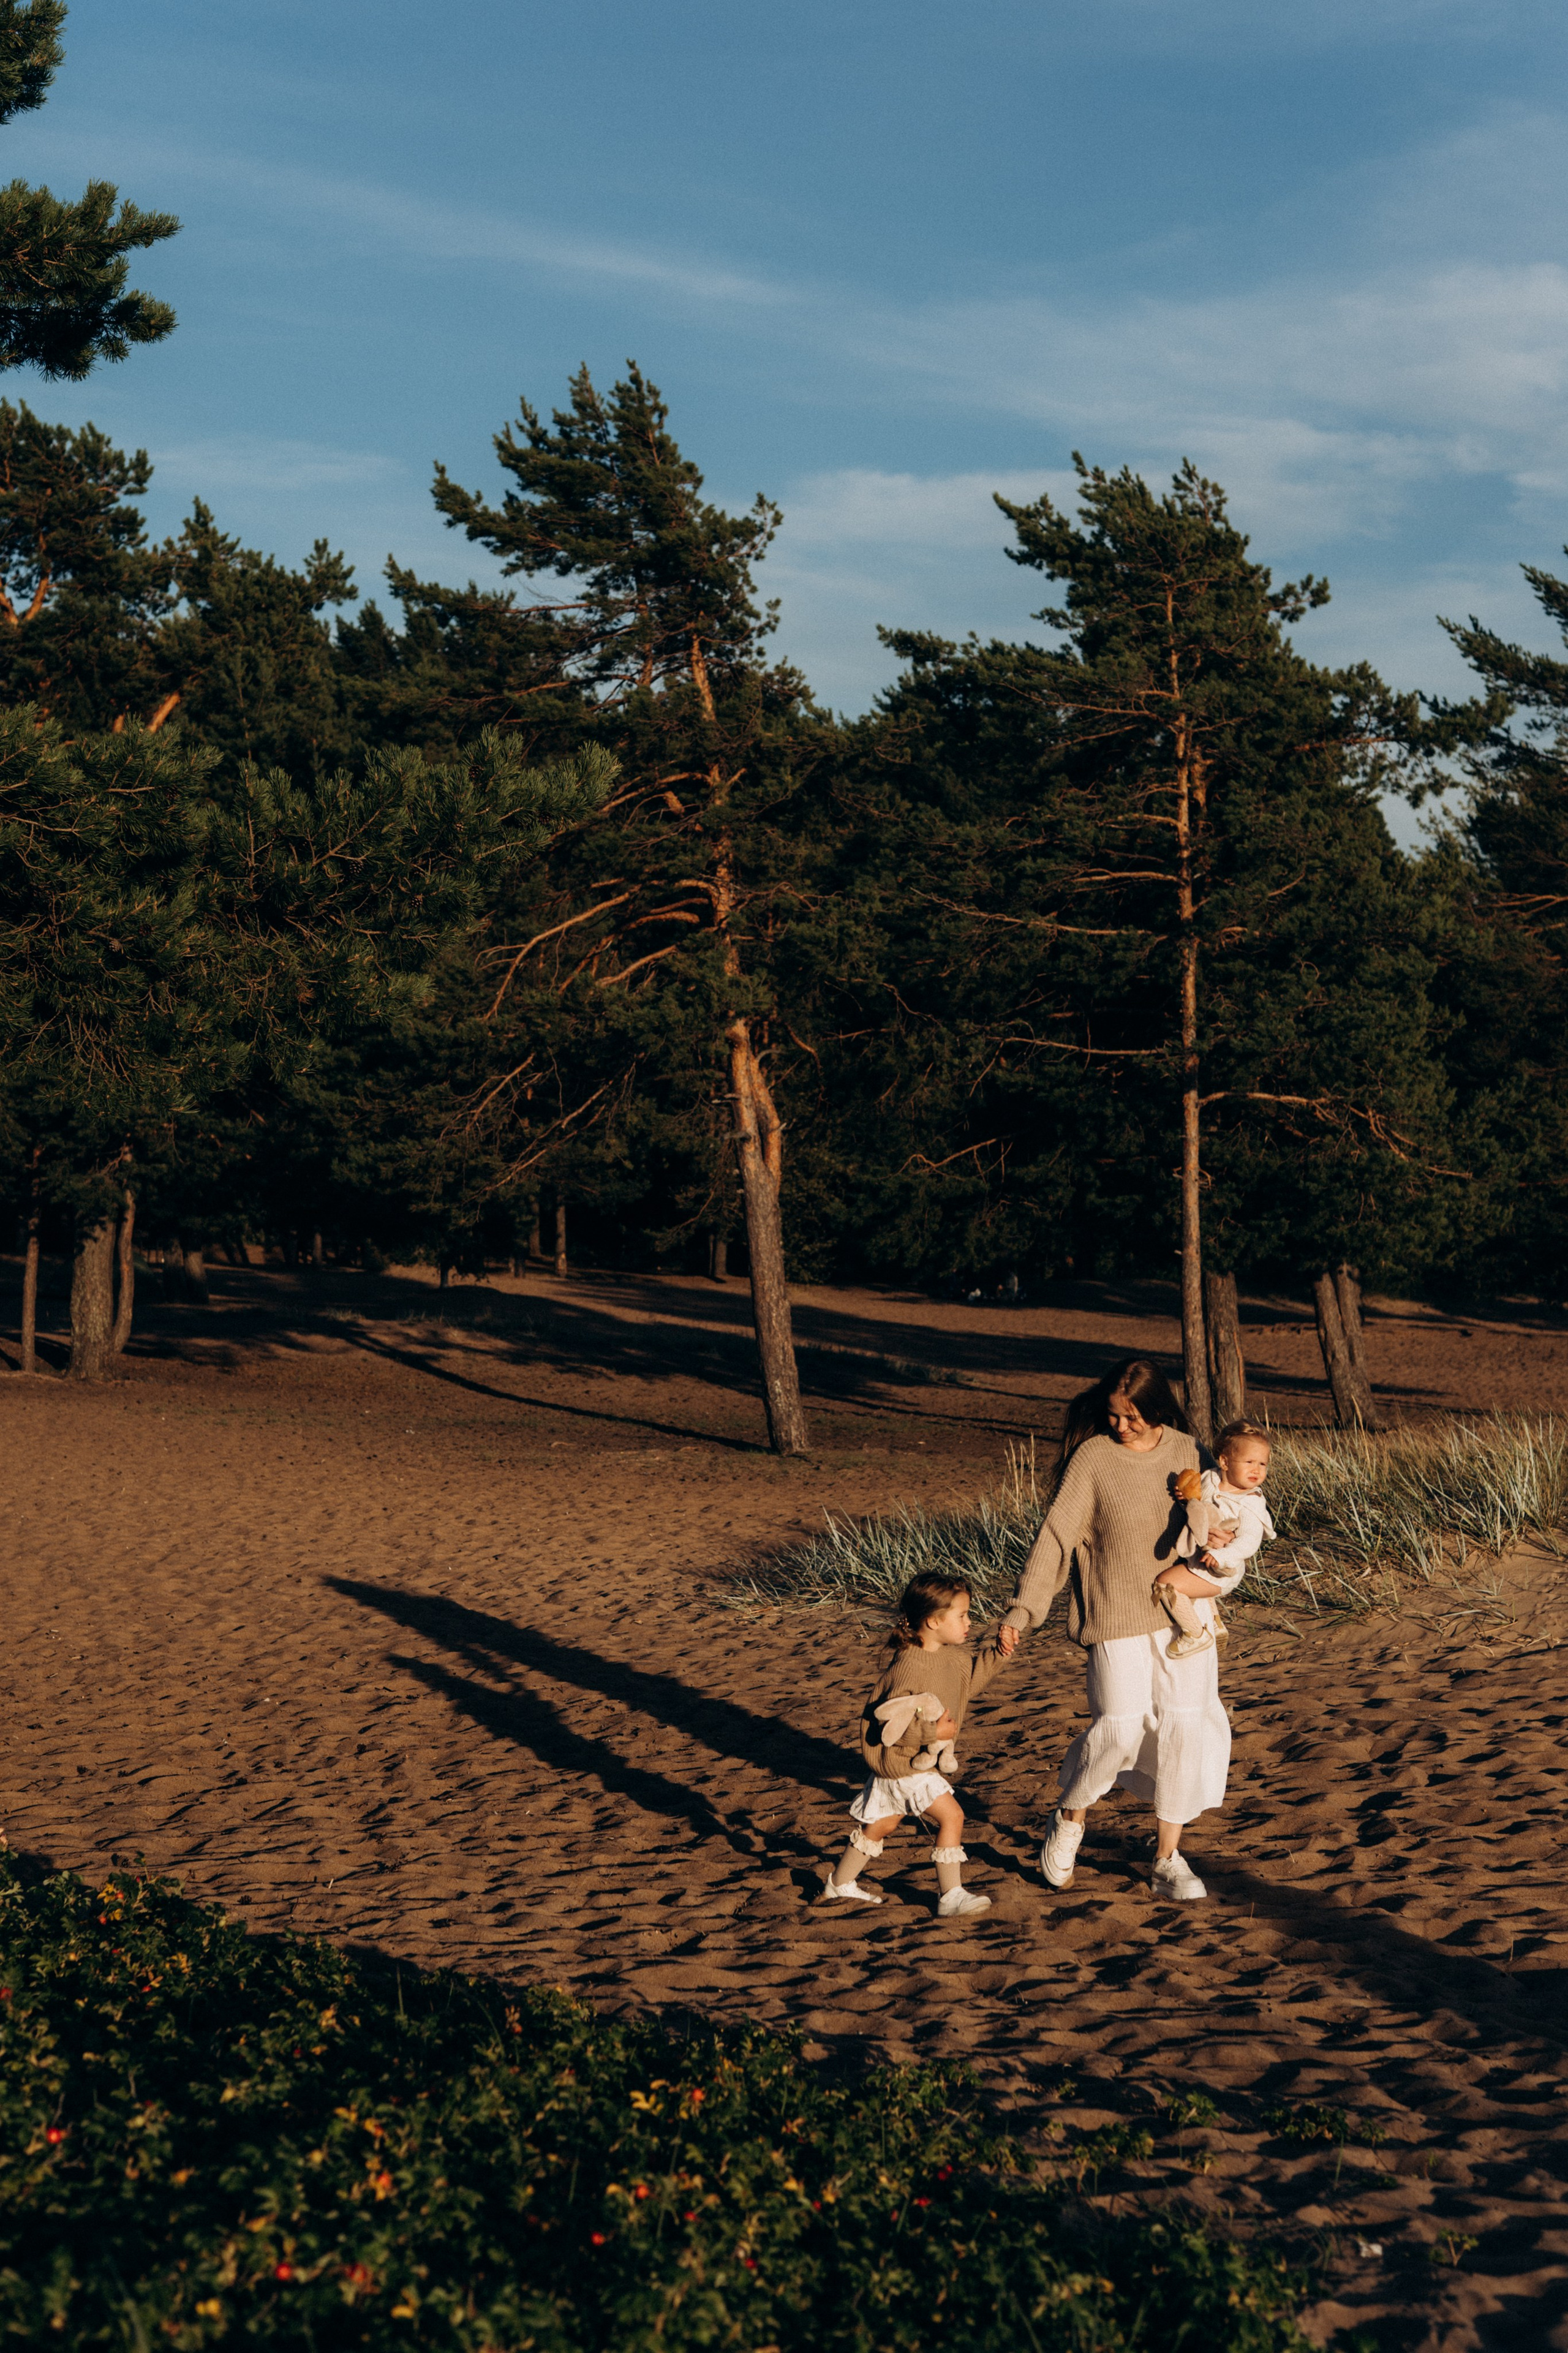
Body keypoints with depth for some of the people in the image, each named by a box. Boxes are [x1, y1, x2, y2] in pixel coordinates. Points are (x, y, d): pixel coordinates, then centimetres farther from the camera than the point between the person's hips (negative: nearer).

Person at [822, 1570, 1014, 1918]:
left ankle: (840, 1886, 36)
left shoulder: (951, 1655, 0)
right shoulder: (909, 1667, -30)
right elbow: (892, 1722, -30)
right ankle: (950, 1897, -6)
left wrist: (997, 1654, 6)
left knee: (881, 1824, 22)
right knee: (951, 1815, -12)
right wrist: (933, 1732, -31)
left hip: (919, 1758, 10)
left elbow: (969, 1678, 19)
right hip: (902, 1762, -10)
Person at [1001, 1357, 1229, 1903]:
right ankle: (1069, 1820, 16)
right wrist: (1023, 1610, -18)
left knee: (1184, 1725, -3)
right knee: (1120, 1727, -13)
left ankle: (1168, 1858, 10)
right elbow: (1057, 1535, -11)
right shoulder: (1093, 1457, -9)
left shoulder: (1184, 1450, 3)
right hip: (1117, 1614, -4)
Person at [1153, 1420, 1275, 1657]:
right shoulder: (1209, 1480, -2)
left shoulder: (1250, 1505, -21)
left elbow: (1249, 1542, -30)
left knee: (1166, 1582, -22)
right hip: (1198, 1558, 9)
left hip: (1220, 1573, -9)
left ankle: (1196, 1634, -9)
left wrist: (1222, 1555, -44)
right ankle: (1214, 1624, 46)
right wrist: (1188, 1497, -8)